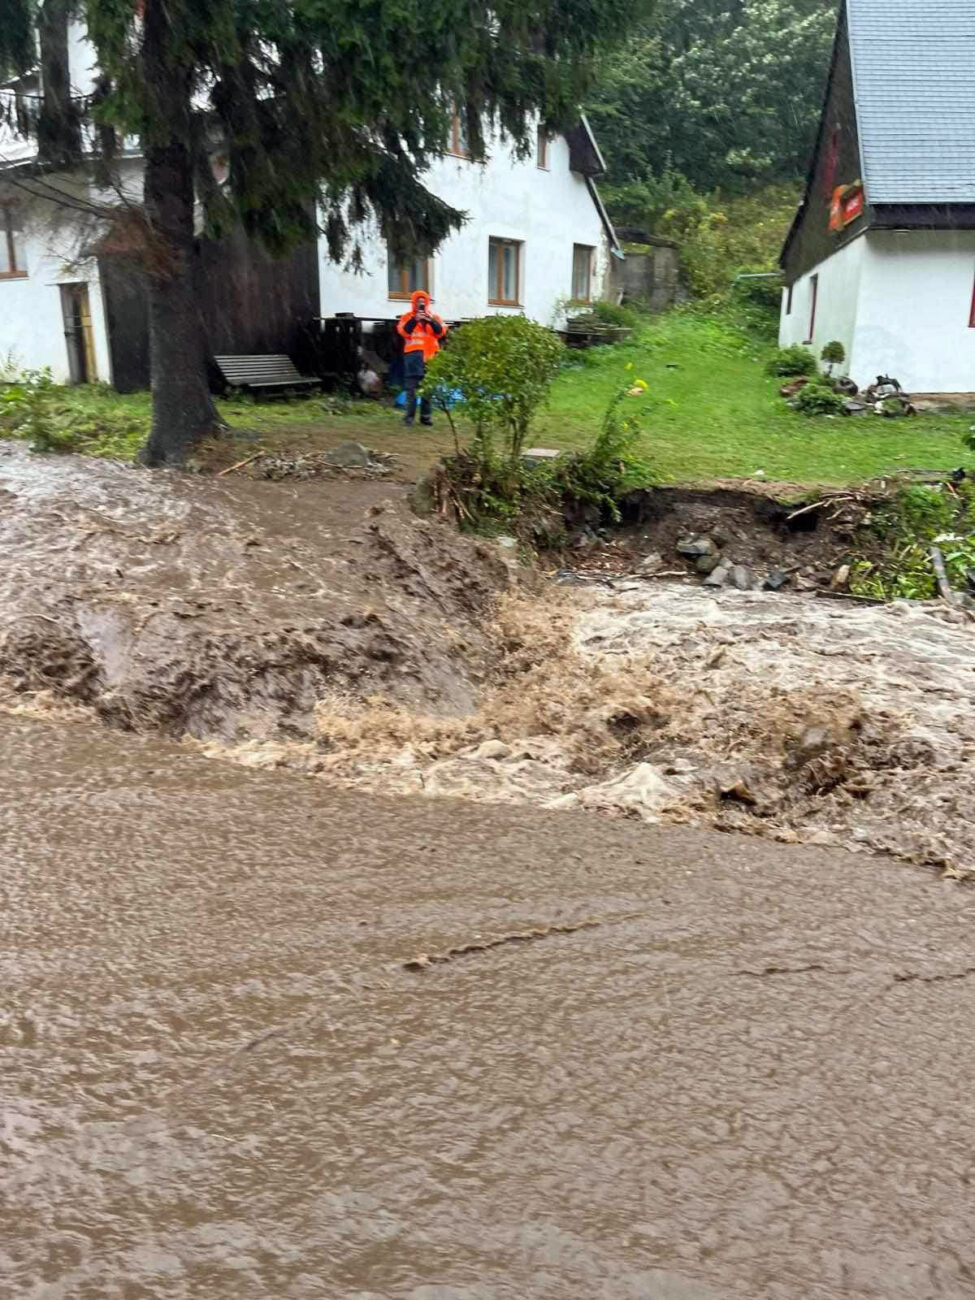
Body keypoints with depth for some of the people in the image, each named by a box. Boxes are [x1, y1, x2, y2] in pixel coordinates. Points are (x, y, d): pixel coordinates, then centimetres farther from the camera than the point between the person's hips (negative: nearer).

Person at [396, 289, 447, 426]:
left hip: (430, 355, 3)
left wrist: (431, 321, -17)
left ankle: (425, 416, 7)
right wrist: (415, 320, -20)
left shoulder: (434, 317, 14)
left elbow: (440, 332, -1)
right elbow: (404, 331, -9)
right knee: (412, 386, -7)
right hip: (413, 354, -3)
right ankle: (409, 415, -6)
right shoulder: (407, 317, 8)